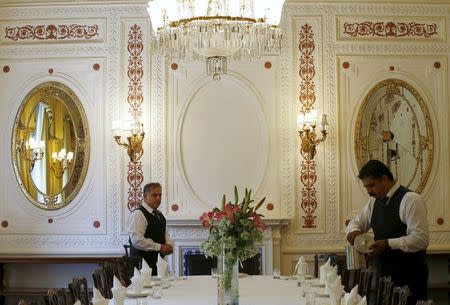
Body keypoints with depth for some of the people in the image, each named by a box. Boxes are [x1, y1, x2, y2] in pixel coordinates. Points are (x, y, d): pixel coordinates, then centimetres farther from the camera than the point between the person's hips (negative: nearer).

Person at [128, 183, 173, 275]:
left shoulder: (159, 215, 18)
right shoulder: (137, 214, -11)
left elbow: (165, 234, 27)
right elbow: (137, 240, -20)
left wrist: (168, 246, 5)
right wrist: (159, 247, -16)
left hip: (158, 260, 8)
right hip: (142, 262, -8)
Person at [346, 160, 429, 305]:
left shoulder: (410, 199, -14)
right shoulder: (375, 202, 10)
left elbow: (421, 239, -20)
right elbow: (356, 222, 19)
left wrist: (388, 244, -25)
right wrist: (354, 230, -4)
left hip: (409, 277, -7)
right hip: (383, 274, 7)